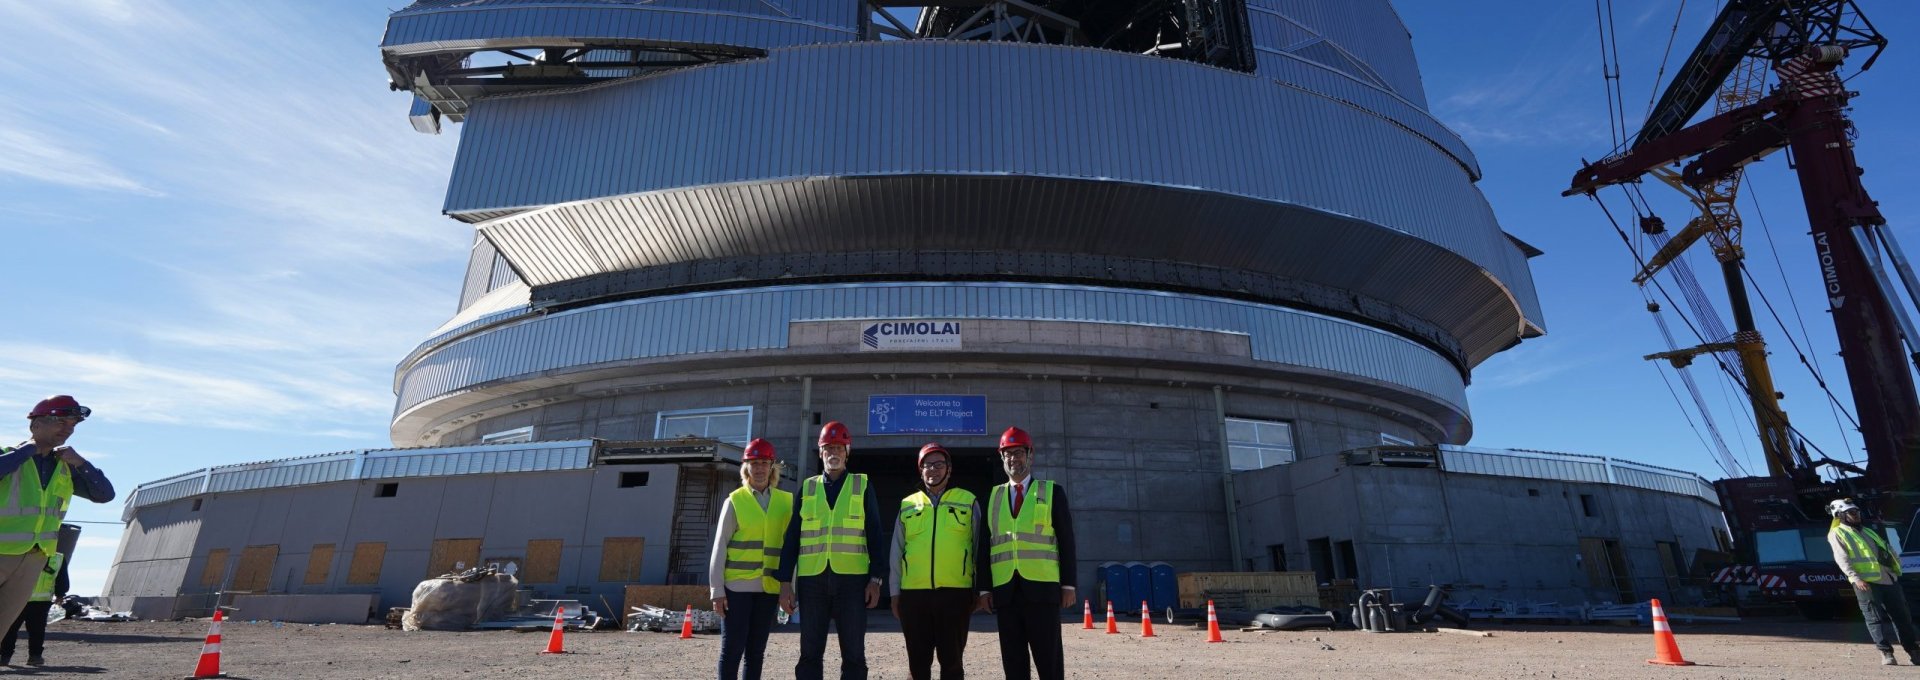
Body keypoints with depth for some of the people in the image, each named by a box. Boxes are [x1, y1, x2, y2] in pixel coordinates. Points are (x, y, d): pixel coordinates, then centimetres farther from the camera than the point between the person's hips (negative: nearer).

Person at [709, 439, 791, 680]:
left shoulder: (786, 501, 5)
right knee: (732, 649, 0)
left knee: (756, 650, 11)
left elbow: (791, 545, 7)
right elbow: (720, 547, -2)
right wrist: (717, 589, -6)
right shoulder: (735, 501, -1)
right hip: (737, 586, -3)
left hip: (769, 587, 3)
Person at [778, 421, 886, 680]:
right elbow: (792, 536, 9)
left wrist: (876, 579, -4)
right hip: (811, 580, 2)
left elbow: (874, 535, 4)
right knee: (810, 654, 7)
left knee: (853, 654, 3)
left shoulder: (862, 486, 7)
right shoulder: (807, 487, 11)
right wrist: (786, 581, 2)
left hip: (852, 579, -1)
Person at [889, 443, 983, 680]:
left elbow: (979, 548, 7)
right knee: (918, 661, 9)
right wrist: (895, 593, 10)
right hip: (913, 594, 2)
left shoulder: (968, 502, 6)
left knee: (951, 660, 6)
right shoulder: (908, 506, 11)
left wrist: (980, 590, 5)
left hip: (955, 593, -2)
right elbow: (897, 552, 13)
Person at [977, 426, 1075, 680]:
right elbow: (985, 545, 11)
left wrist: (1068, 584, -2)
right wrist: (984, 588, 6)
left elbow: (1066, 541, 3)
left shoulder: (1052, 492, 6)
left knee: (1049, 659, 1)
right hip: (1005, 592, 3)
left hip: (1042, 589, -3)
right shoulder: (993, 497, 13)